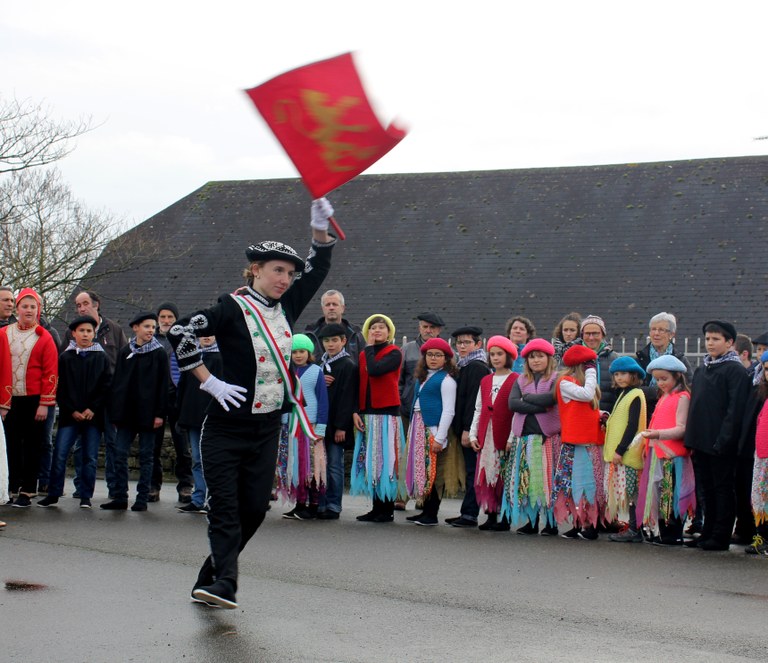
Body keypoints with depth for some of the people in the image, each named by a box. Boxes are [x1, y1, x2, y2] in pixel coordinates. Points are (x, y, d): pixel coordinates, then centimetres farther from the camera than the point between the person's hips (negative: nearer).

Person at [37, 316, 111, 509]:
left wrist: (93, 409, -7)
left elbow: (106, 386, 3)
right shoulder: (65, 357, 6)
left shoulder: (101, 358, 6)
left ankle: (85, 496, 10)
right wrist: (72, 410, -6)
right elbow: (60, 387, 3)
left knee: (90, 457, 2)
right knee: (59, 454, -6)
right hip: (69, 415, 0)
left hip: (93, 415, 0)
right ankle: (53, 494, 3)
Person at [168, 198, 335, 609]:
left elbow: (318, 270, 16)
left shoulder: (286, 307, 8)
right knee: (225, 507, -10)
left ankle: (209, 579, 18)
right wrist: (210, 382, -16)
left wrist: (320, 229, 0)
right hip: (226, 425, -6)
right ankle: (223, 585, -16)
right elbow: (179, 333, -17)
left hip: (267, 429, 6)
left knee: (254, 508, 5)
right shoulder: (233, 308, -10)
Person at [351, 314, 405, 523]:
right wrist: (356, 412, 2)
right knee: (371, 461, 5)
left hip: (387, 413, -6)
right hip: (366, 415, 6)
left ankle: (387, 510, -3)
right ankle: (377, 508, 10)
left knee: (385, 460, -6)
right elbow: (359, 385, 14)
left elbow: (374, 370, -19)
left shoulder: (394, 353, -2)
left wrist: (370, 347, -5)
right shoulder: (363, 355, 16)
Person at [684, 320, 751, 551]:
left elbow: (735, 409, -15)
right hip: (700, 441, 8)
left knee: (723, 488, 0)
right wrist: (691, 437, 11)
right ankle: (707, 533, 20)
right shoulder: (701, 370, 16)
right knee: (707, 488, 13)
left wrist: (723, 440, -21)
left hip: (721, 444, -8)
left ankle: (721, 537, 4)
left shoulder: (735, 370, -8)